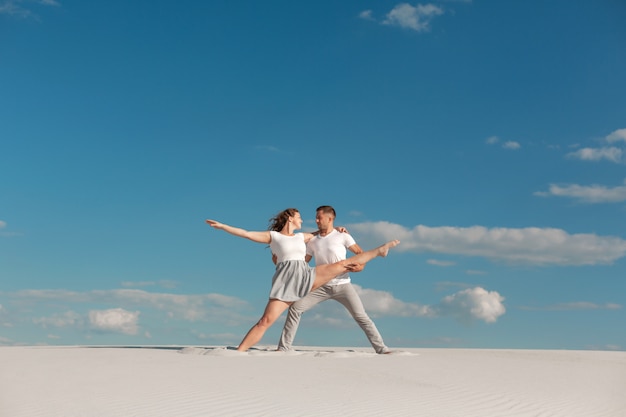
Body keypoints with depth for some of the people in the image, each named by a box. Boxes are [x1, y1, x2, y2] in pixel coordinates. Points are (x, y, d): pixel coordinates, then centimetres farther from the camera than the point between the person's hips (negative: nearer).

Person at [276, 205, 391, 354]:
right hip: (322, 286, 3)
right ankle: (283, 347, -3)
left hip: (342, 285, -3)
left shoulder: (342, 236, -2)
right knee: (295, 308, -10)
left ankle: (381, 348, -2)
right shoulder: (312, 240, 8)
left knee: (361, 316, -10)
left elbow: (361, 253, -1)